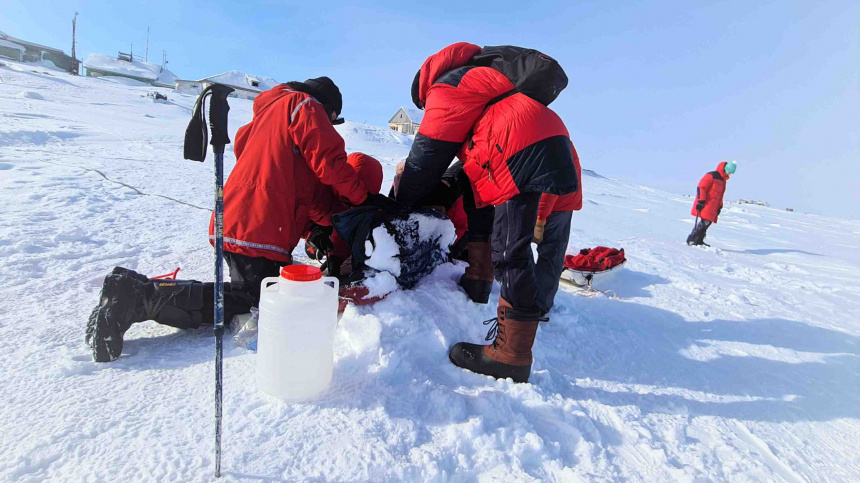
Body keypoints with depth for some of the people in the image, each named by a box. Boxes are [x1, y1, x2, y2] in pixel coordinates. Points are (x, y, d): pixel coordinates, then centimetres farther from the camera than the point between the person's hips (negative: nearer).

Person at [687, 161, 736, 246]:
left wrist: (720, 206, 22)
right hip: (705, 205, -9)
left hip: (713, 207, 9)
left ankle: (699, 241, 9)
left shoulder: (723, 180, 20)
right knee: (705, 222, -15)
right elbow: (701, 188, -14)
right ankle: (691, 240, -11)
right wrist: (701, 201, -20)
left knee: (708, 222, 4)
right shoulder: (711, 176, -8)